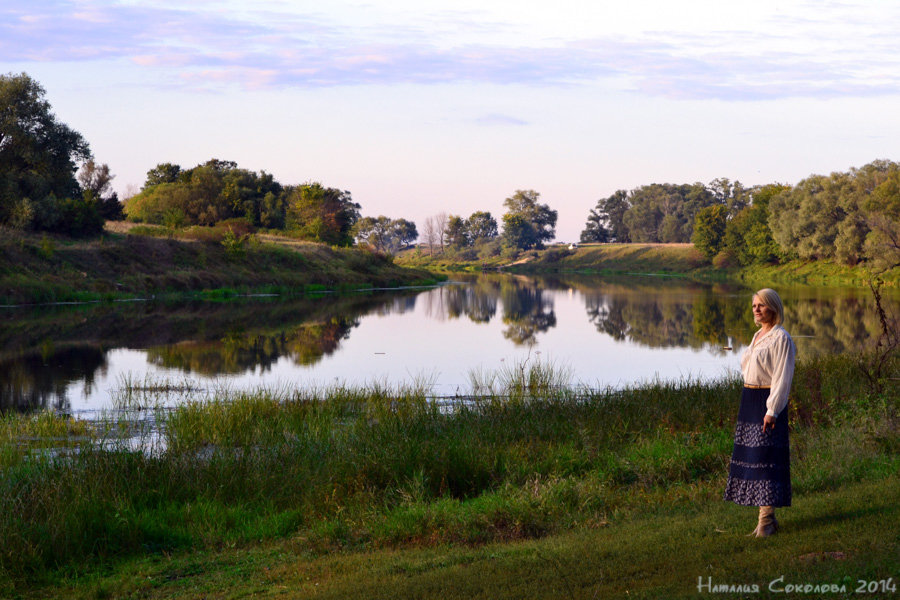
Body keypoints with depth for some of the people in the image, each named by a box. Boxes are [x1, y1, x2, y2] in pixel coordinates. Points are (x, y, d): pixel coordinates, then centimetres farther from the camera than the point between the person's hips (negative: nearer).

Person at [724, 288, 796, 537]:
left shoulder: (781, 338, -11)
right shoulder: (758, 336, 16)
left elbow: (782, 378, -15)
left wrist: (772, 411, -21)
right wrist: (747, 404, 19)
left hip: (768, 402, -9)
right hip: (749, 401, 9)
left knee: (766, 460, -9)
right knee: (750, 458, 8)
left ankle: (766, 521, -7)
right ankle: (767, 518, 13)